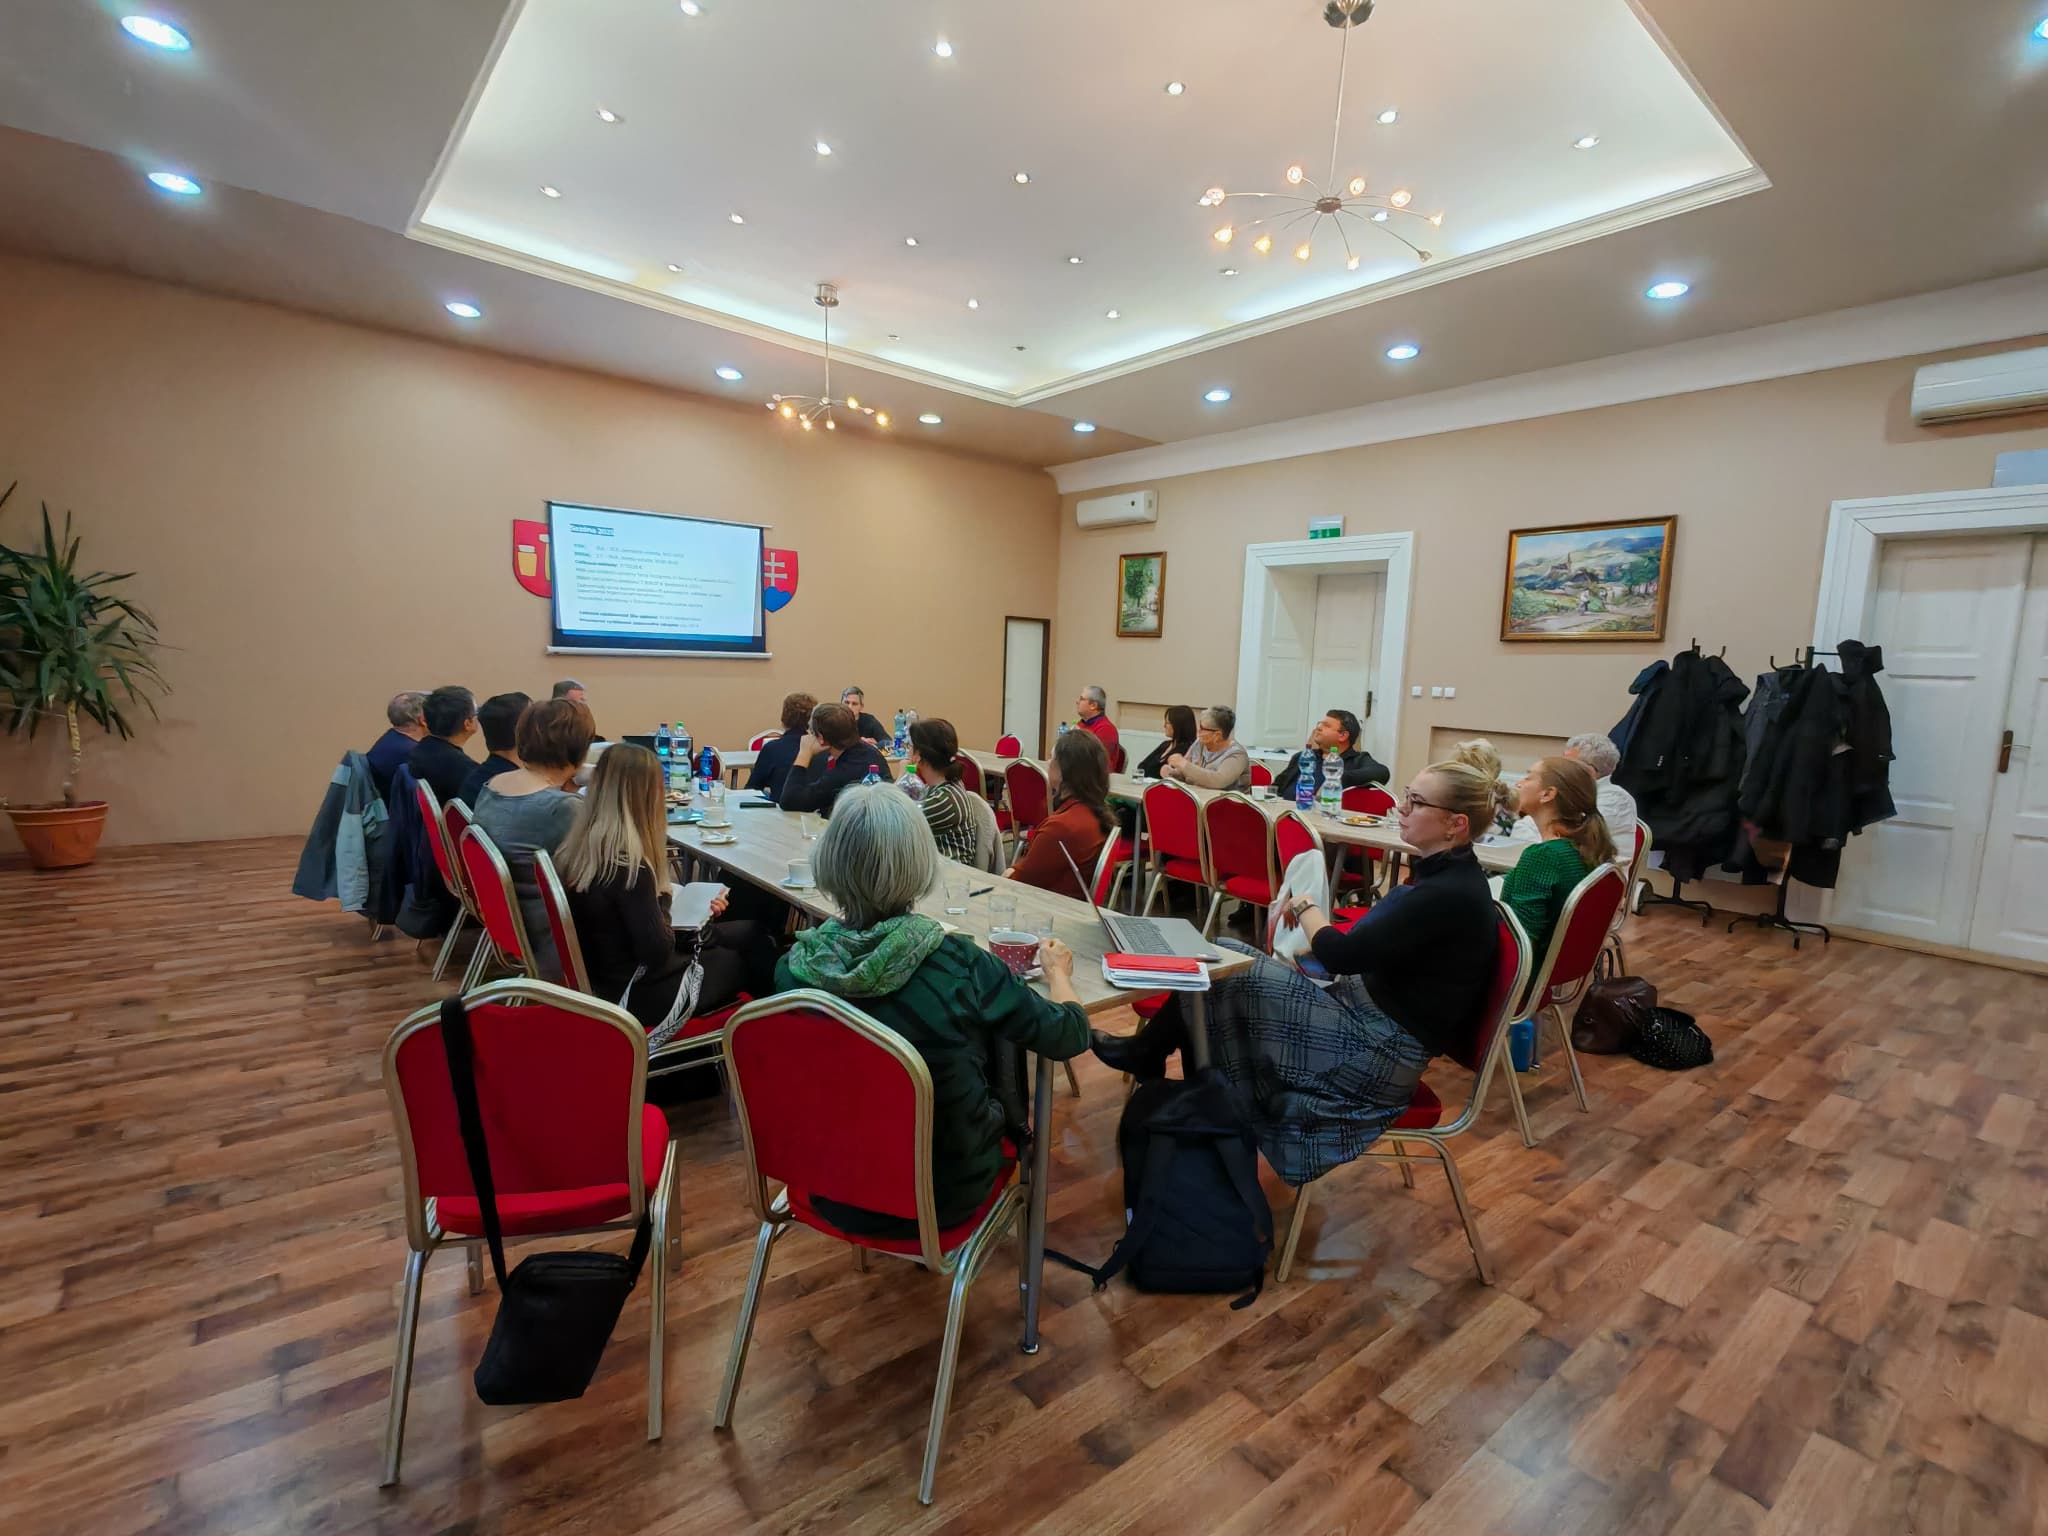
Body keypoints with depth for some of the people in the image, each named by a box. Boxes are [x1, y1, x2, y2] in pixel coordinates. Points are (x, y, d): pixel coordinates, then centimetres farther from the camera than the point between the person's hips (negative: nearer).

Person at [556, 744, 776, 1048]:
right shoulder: (628, 865, -29)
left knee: (753, 935, 14)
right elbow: (657, 952, -24)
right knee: (749, 954, 12)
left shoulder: (578, 848, -3)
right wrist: (660, 898, -8)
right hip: (636, 996, -8)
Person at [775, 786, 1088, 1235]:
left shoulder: (792, 968, -19)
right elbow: (1071, 1036, -12)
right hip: (942, 1197, -3)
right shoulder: (959, 965, -27)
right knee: (1004, 1031, 17)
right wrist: (1058, 971, 8)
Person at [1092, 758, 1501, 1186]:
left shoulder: (1452, 894, -23)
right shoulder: (1442, 874, 7)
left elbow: (1340, 955, -24)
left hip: (1383, 1049, -9)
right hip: (1368, 1010, 9)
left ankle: (1146, 1051, 11)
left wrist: (1304, 907, -6)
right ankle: (1148, 1051, 12)